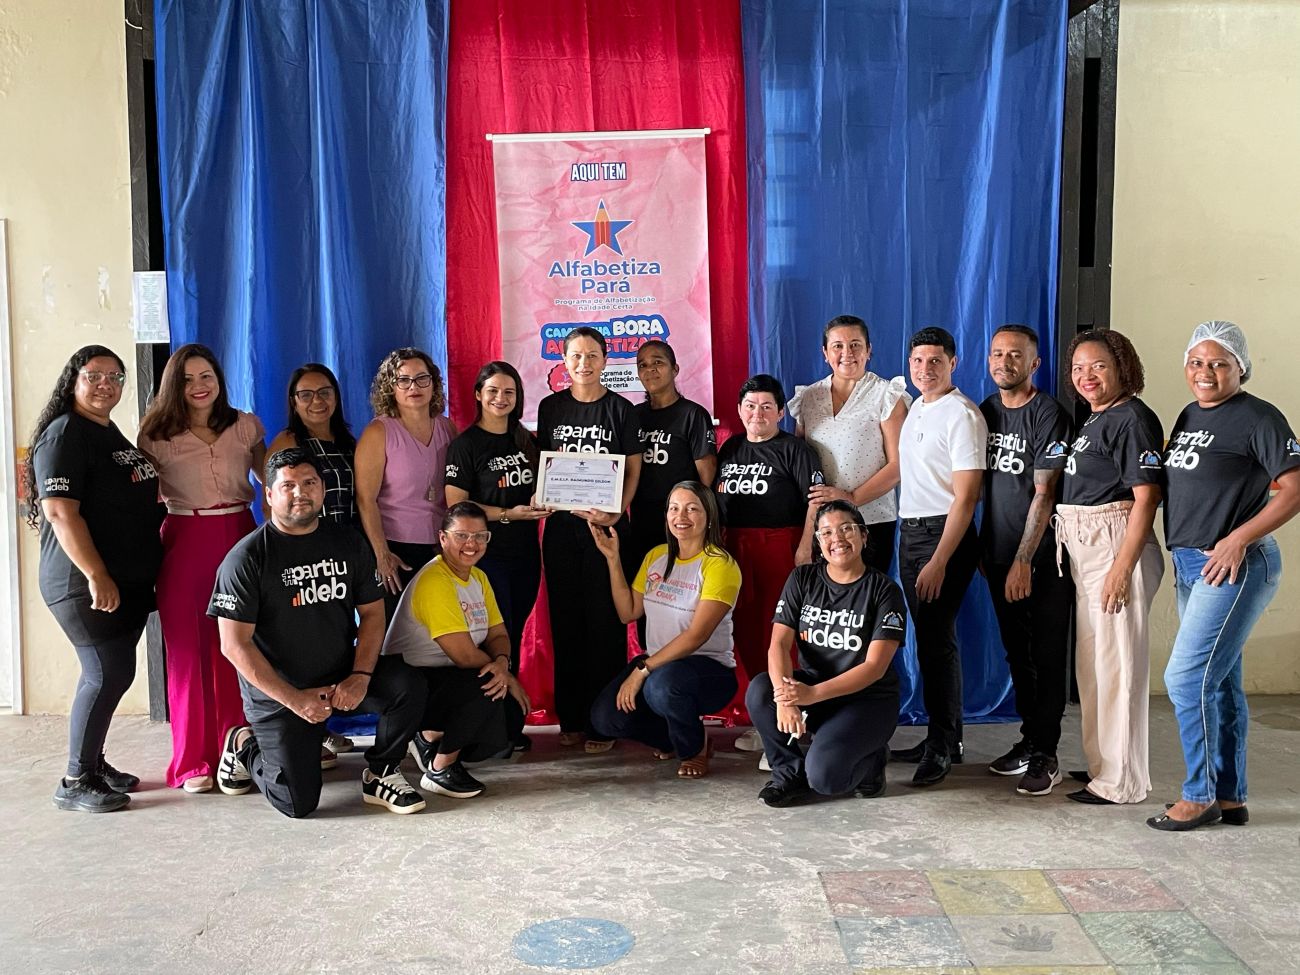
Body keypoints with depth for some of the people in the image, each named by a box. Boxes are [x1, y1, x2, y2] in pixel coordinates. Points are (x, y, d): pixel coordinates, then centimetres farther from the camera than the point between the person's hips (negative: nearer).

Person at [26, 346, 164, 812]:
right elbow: (60, 512, -19)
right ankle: (75, 783, 2)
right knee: (109, 674, -9)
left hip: (129, 581, 9)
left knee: (108, 674, 12)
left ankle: (93, 763, 23)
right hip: (87, 584, -9)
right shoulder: (65, 434, -11)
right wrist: (97, 577, -23)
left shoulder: (111, 434, 17)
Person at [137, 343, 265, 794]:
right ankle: (192, 761, 10)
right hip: (184, 545, -1)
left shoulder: (246, 427, 7)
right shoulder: (157, 436, 2)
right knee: (188, 653, 1)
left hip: (239, 538, 2)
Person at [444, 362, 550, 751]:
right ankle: (501, 726, 9)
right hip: (487, 555, -5)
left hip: (526, 552, 5)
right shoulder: (466, 444, -6)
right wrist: (508, 514, -18)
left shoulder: (527, 441, 12)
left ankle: (512, 725, 20)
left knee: (514, 637, 11)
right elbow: (456, 505, -12)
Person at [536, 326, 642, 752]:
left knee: (604, 621, -2)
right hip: (562, 525, 3)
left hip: (607, 526, -3)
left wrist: (617, 512, -15)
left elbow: (633, 469, 1)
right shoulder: (551, 407, 9)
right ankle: (570, 718, 16)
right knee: (566, 620, 6)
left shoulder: (620, 409, 2)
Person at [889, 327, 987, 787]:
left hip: (944, 534, -8)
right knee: (928, 638, 12)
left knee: (936, 639, -7)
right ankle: (945, 738, 23)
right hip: (910, 532, 9)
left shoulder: (961, 415, -12)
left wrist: (939, 561, -20)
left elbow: (965, 497, -16)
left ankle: (941, 747, 2)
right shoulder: (915, 409, 15)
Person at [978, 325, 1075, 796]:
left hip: (1041, 557, -6)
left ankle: (1045, 756, 6)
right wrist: (984, 549, 10)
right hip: (999, 554, 7)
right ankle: (1029, 739, 25)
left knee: (1047, 656, 0)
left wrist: (1024, 560, -18)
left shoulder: (1048, 414, -10)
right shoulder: (986, 412, 10)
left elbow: (1044, 493, -15)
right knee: (1017, 653, 14)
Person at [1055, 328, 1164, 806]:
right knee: (1091, 660, 15)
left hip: (1117, 548, -10)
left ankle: (1122, 782, 6)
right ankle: (1101, 763, 27)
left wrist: (1123, 567, -22)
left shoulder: (1132, 418, -11)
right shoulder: (1094, 420, 16)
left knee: (1118, 661, -3)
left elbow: (1146, 497, -17)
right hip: (1085, 551, 10)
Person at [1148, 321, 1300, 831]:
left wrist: (1238, 539, -20)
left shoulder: (1258, 417, -10)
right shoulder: (1188, 417, 14)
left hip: (1234, 567, -8)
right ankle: (1230, 797, 22)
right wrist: (1180, 553, 10)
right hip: (1189, 565, 8)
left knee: (1187, 677, -10)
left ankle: (1199, 794, 4)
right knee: (1219, 682, 13)